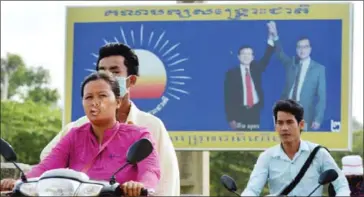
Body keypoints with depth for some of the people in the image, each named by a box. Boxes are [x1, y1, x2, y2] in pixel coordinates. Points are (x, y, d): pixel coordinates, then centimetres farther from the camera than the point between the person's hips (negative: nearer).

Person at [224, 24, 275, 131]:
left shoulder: (256, 68, 12)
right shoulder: (232, 73, 1)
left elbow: (266, 58, -3)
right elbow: (228, 97, -2)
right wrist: (231, 119, -10)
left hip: (254, 111, 3)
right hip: (239, 113, -3)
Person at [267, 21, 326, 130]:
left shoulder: (319, 69, 3)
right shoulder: (290, 63, 12)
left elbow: (321, 96, -1)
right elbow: (280, 53, -6)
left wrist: (318, 119, -9)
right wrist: (275, 36, -26)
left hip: (304, 113, -3)